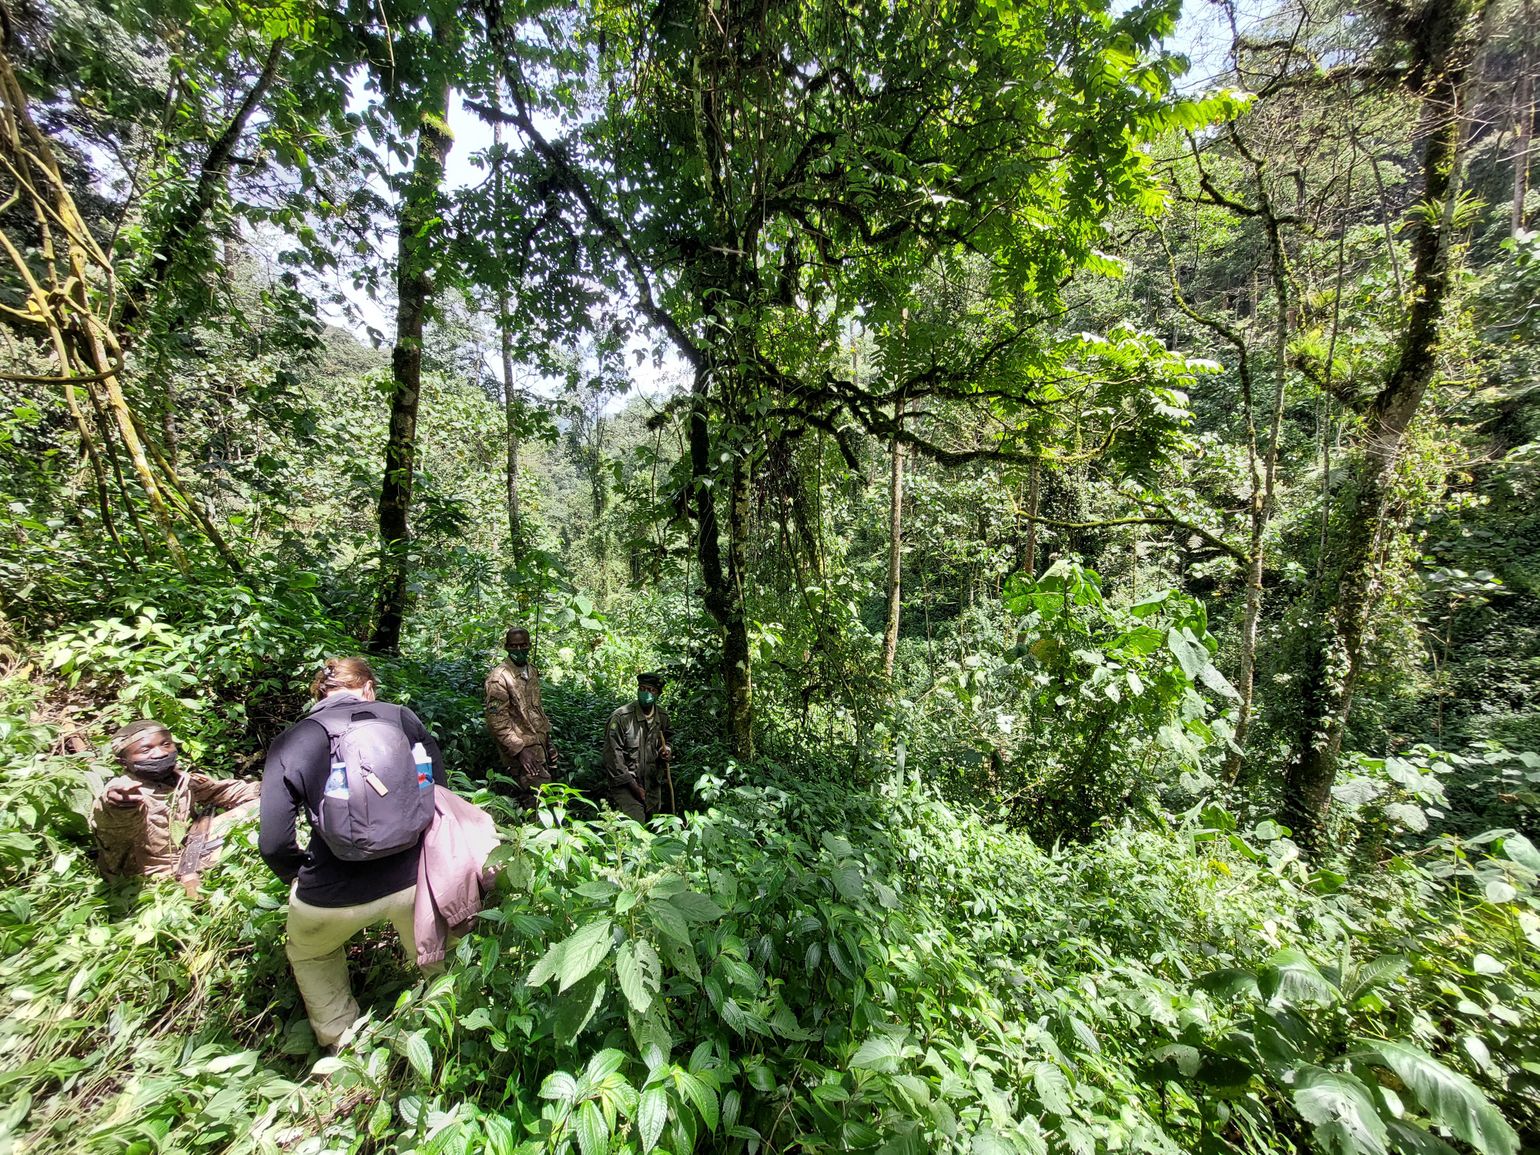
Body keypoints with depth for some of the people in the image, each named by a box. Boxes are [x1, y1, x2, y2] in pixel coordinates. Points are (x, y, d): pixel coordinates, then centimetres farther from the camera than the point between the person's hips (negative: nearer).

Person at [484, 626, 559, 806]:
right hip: (522, 749, -7)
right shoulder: (499, 678, -15)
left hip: (540, 743, 7)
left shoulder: (531, 670, 9)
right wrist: (519, 749, -21)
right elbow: (497, 721, -18)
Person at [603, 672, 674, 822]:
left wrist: (668, 749, -4)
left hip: (653, 785, 6)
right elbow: (613, 756, -15)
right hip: (626, 785, -5)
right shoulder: (621, 717, -17)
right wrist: (633, 786, -15)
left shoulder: (663, 716, 0)